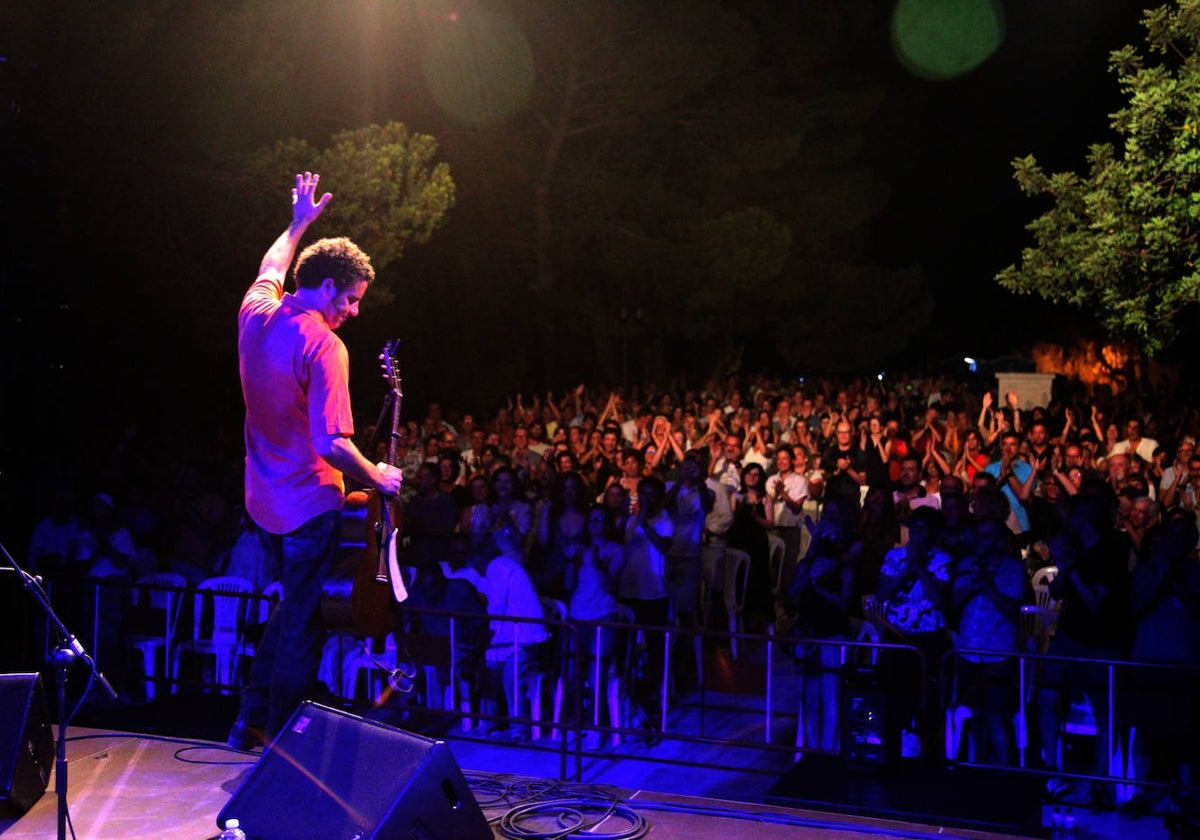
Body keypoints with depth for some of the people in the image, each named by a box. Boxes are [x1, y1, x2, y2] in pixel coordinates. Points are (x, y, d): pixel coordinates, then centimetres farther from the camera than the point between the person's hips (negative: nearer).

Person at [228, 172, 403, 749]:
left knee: (293, 605, 24)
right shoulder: (323, 346, -23)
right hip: (309, 504, -8)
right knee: (302, 622, 5)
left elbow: (271, 268, 25)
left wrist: (299, 224, 37)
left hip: (264, 499, 8)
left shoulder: (256, 313, -1)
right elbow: (331, 444, -29)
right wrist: (377, 478, -12)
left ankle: (251, 720, 29)